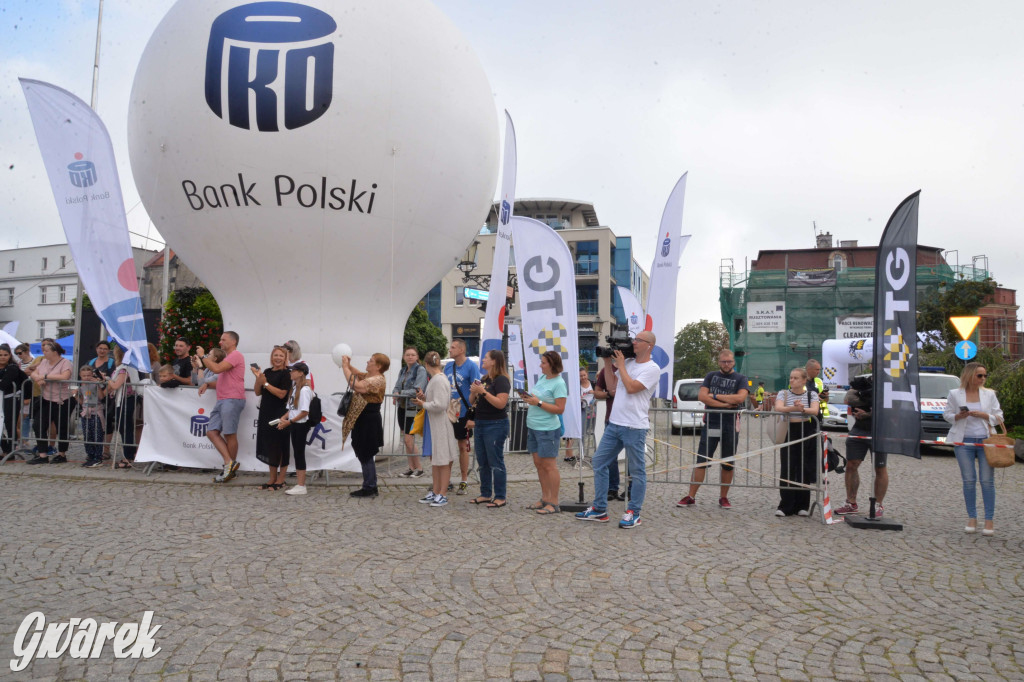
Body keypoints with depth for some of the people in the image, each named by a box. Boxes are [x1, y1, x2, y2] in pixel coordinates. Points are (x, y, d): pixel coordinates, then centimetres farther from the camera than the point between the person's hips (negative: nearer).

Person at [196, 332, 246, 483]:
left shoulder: (236, 355, -6)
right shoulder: (227, 358, 27)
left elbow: (216, 369, -19)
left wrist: (203, 356, -7)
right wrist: (207, 384, 16)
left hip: (232, 400, -10)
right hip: (222, 400, 10)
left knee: (229, 434, -5)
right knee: (212, 432, 1)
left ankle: (231, 467, 4)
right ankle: (229, 462, 0)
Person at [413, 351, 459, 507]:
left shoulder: (439, 380, -18)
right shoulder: (435, 379, 11)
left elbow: (440, 405, -23)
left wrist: (423, 404, -10)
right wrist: (425, 398, 4)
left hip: (442, 425, -10)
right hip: (434, 424, 10)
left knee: (444, 461, 0)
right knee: (435, 459, 15)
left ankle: (442, 494, 7)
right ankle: (435, 492, 24)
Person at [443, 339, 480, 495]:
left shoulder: (471, 366, -9)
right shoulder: (448, 366, 9)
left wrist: (473, 417, -17)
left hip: (463, 413, -5)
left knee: (463, 446, 6)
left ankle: (464, 481, 18)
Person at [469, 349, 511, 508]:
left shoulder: (501, 380, -11)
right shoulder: (484, 380, 16)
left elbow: (501, 403, -22)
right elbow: (472, 401, 18)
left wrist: (483, 392, -22)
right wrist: (474, 392, -3)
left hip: (496, 425, -9)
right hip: (480, 424, 9)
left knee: (496, 462, -4)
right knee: (482, 462, 13)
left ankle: (500, 498, 3)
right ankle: (485, 494, 22)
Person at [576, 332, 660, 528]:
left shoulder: (652, 368, -8)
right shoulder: (627, 362, 15)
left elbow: (631, 387, -19)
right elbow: (611, 385, 15)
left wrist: (620, 364, -9)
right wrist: (608, 361, 9)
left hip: (635, 427, -8)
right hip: (614, 423, 8)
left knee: (636, 471, 2)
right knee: (599, 462, 9)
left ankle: (633, 513, 13)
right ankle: (599, 509, 18)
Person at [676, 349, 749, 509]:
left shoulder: (740, 379, 6)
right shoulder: (711, 376, 10)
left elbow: (740, 398, -13)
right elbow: (701, 396, -3)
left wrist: (715, 396, -9)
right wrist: (725, 404, -10)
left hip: (730, 426, 0)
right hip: (710, 424, 0)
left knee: (728, 464, 7)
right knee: (701, 461, -2)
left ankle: (724, 498, 19)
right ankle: (691, 497, 2)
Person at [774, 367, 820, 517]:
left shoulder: (812, 394, 7)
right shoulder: (783, 393, 6)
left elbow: (814, 410, -11)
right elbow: (778, 408, -13)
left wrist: (803, 409, -34)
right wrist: (793, 408, -33)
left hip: (807, 433, 0)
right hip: (789, 433, 0)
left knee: (804, 470, 3)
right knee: (787, 470, -4)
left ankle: (802, 505, 15)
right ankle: (786, 506, 0)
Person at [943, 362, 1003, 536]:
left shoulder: (989, 394, 6)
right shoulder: (954, 394, 3)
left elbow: (999, 417, 8)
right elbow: (946, 414, 8)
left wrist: (984, 415, -10)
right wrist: (958, 416, -12)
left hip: (986, 441, 0)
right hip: (964, 442, 0)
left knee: (987, 480, -2)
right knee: (969, 480, 3)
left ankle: (989, 520, 5)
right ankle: (972, 518, 12)